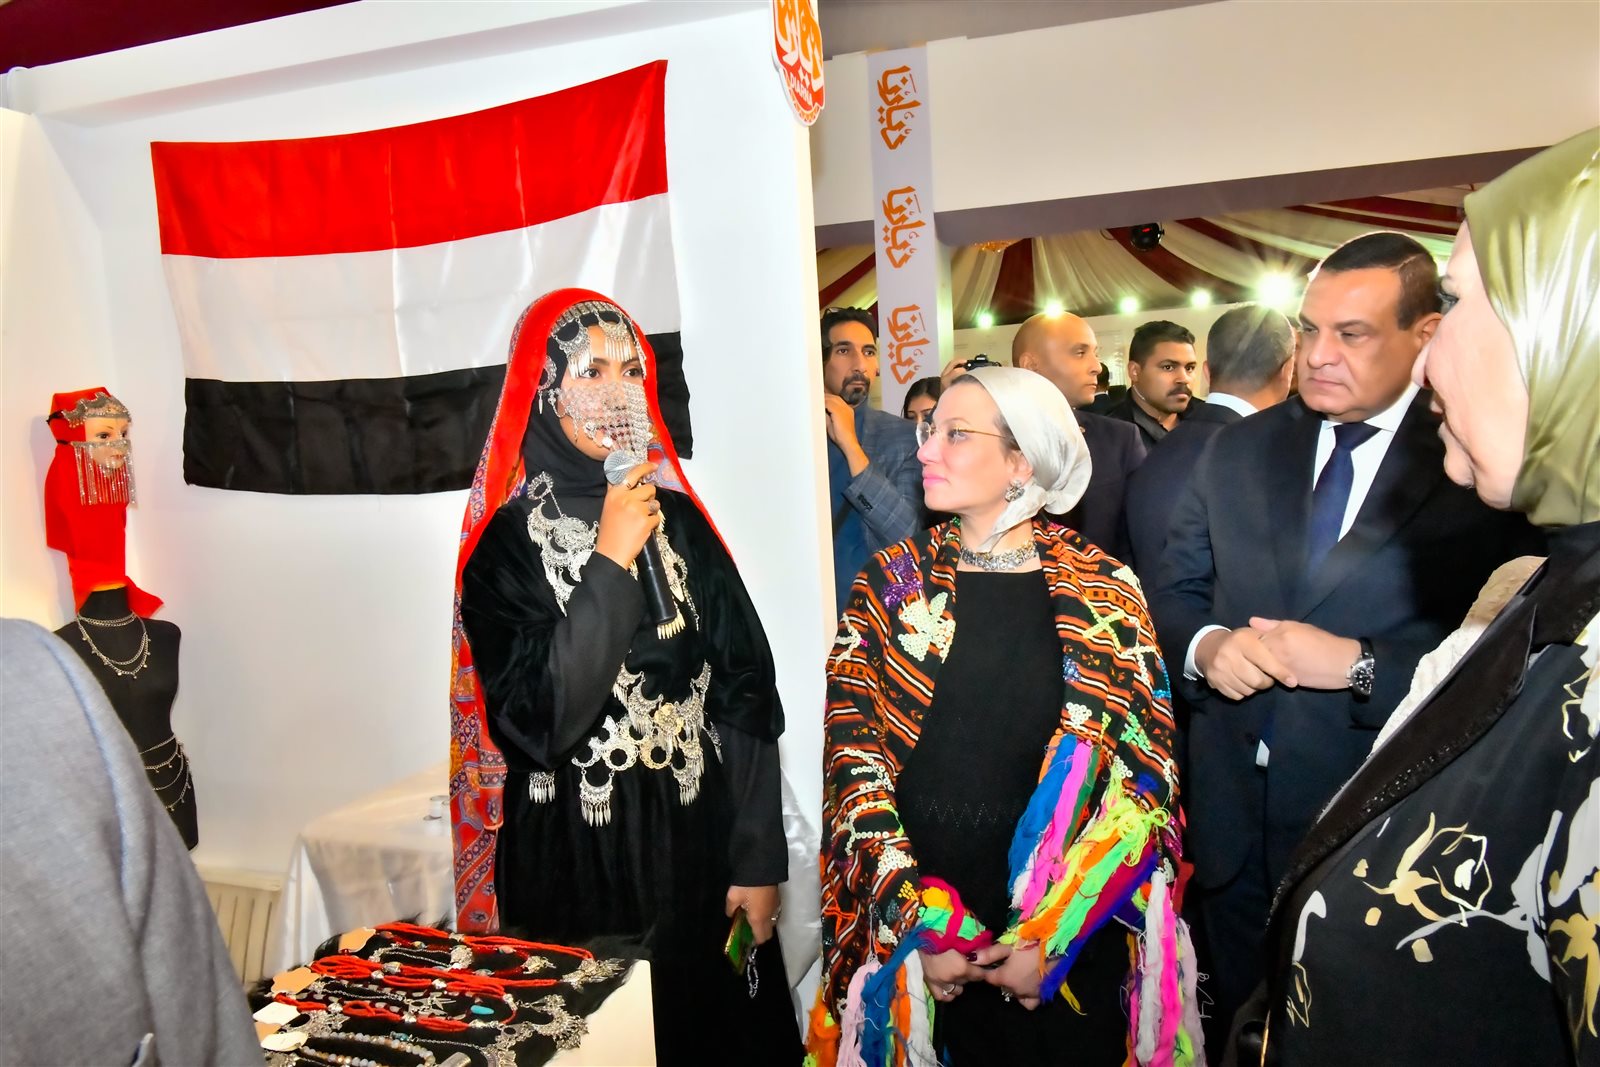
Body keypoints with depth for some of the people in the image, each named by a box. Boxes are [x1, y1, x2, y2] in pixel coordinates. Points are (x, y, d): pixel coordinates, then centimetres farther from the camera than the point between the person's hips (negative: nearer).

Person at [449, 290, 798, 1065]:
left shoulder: (679, 519, 0)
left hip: (702, 846, 3)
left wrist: (759, 856, -1)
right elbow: (539, 721, -20)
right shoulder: (508, 544, -9)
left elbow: (744, 691, 0)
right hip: (577, 864, -3)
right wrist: (610, 561, -22)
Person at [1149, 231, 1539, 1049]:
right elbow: (1171, 589, 5)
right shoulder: (1240, 449, 2)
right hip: (1232, 821, 4)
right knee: (1238, 1028, 24)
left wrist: (1357, 666, -25)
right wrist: (1205, 644, -15)